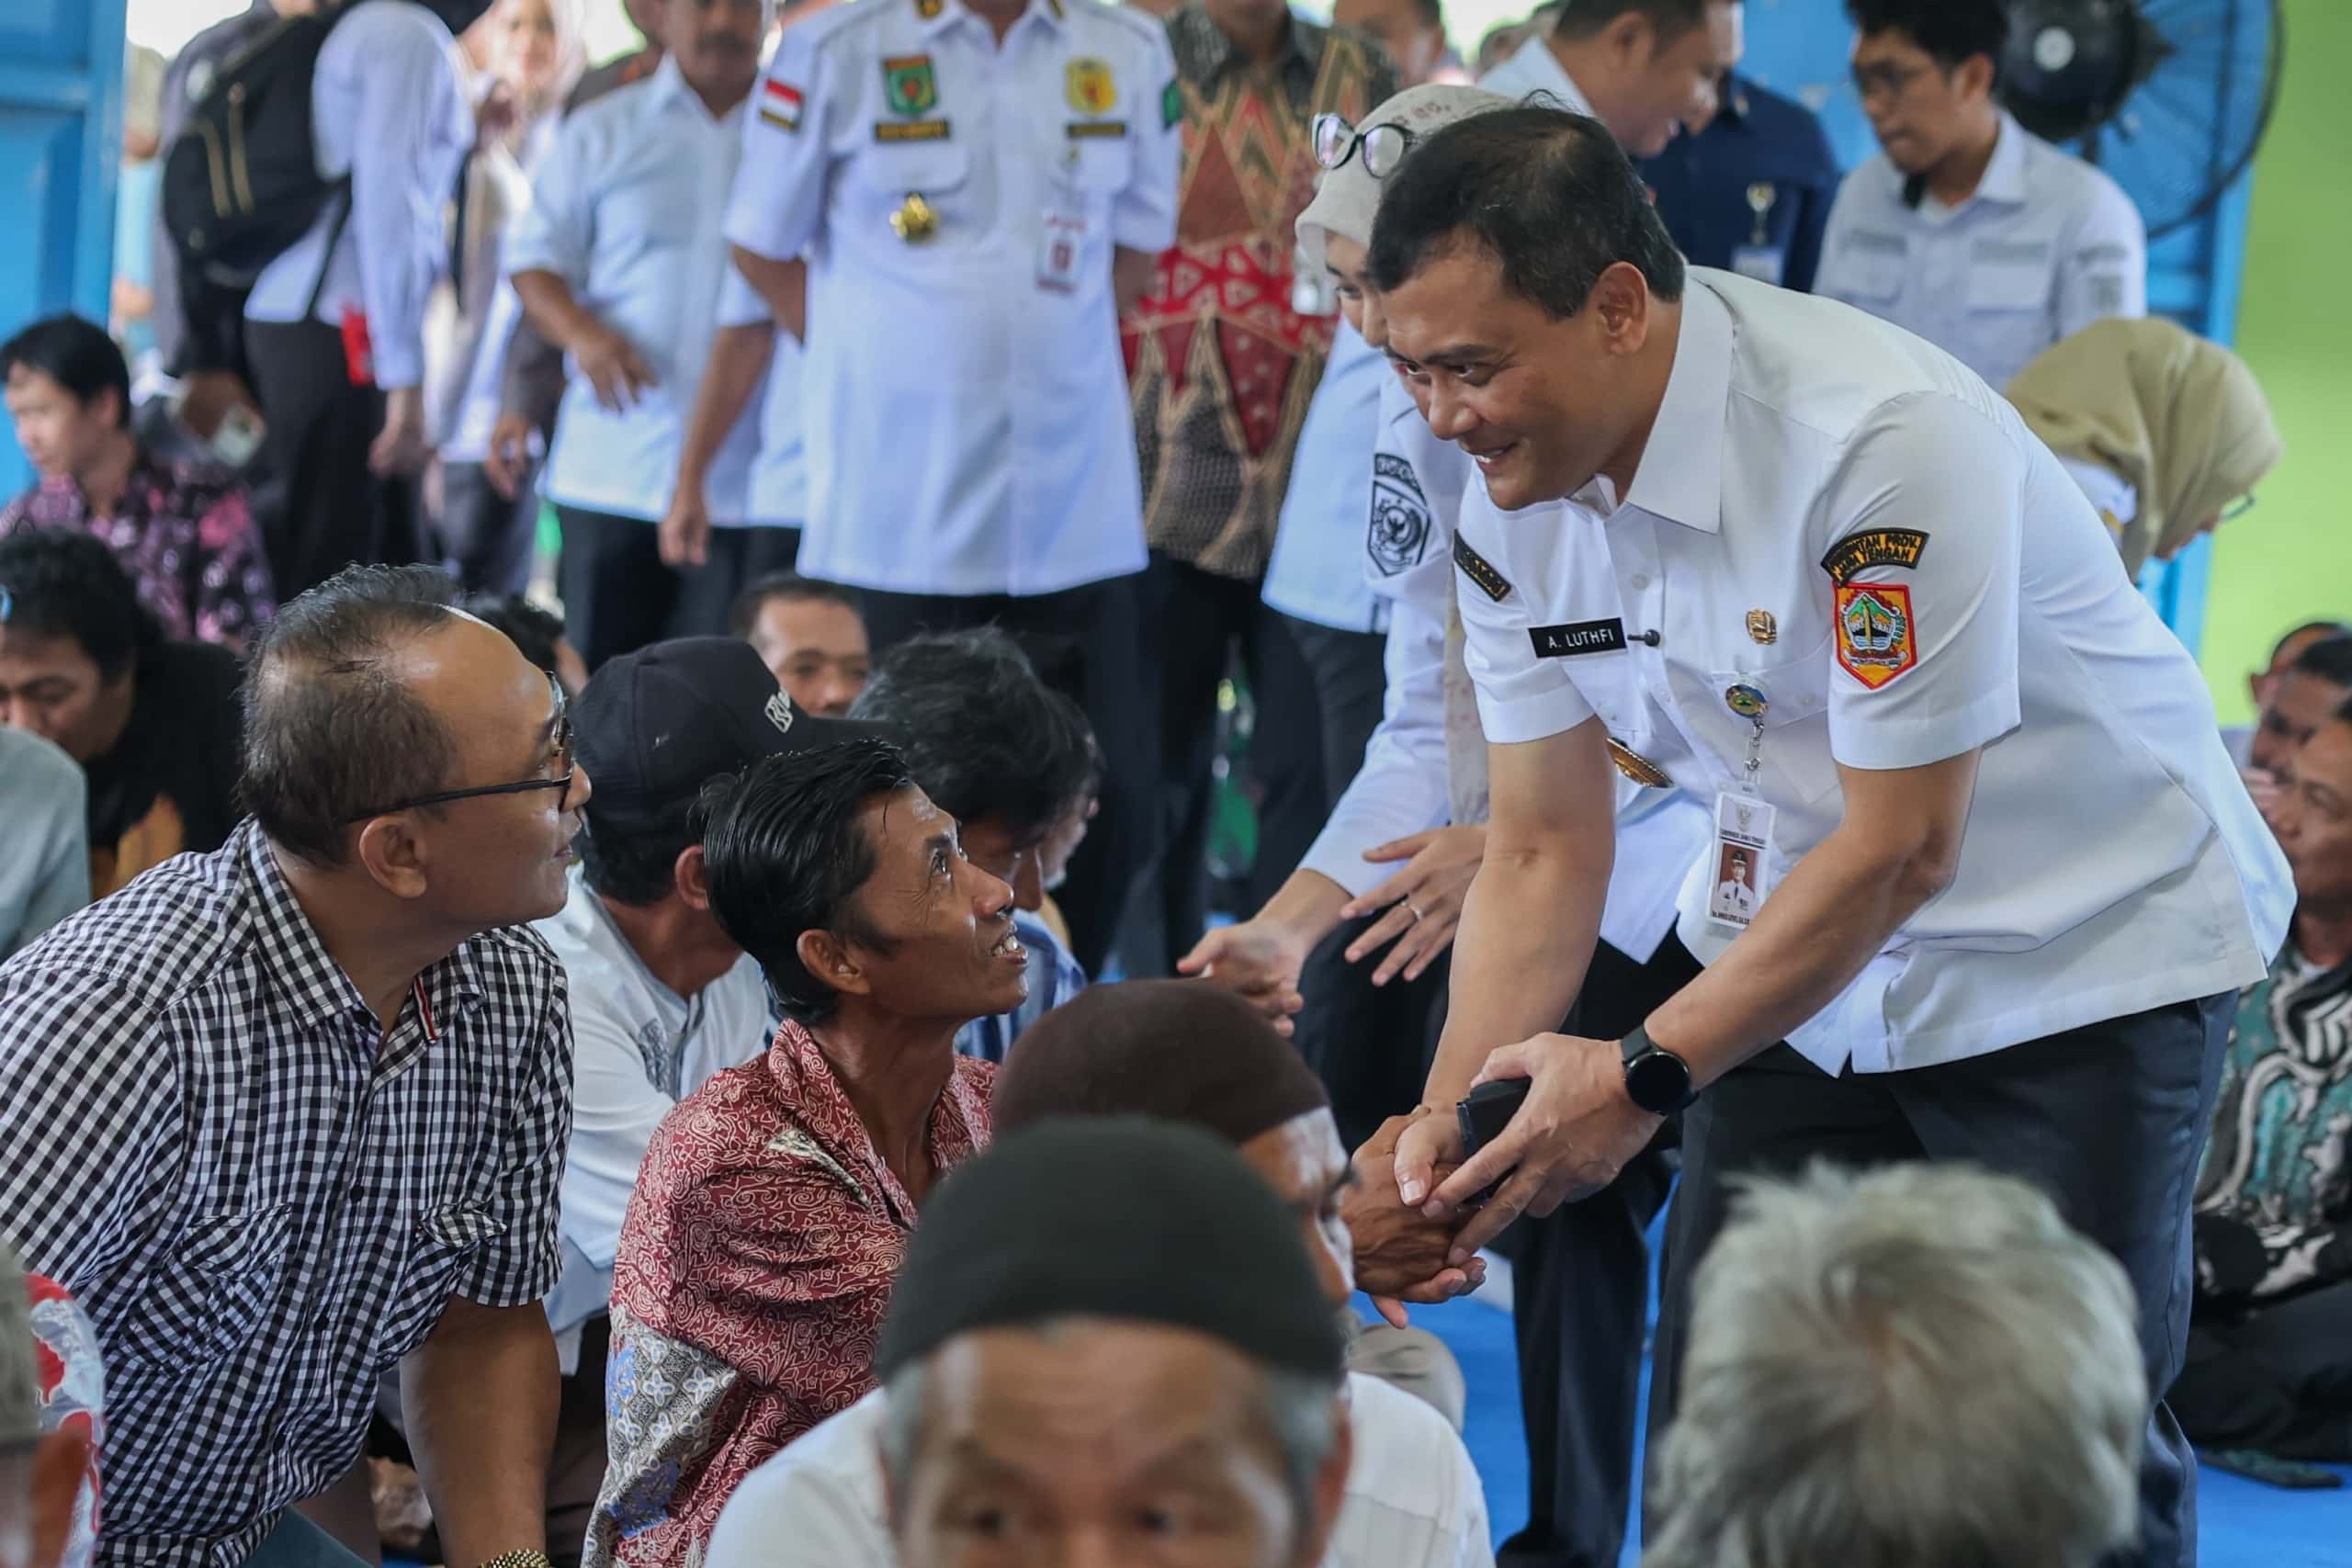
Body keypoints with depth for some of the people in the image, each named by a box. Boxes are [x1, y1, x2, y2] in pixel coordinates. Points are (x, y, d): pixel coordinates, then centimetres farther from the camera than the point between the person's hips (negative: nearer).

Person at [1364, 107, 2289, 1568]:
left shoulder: (1880, 437, -30)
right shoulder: (1510, 498, -8)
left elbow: (1903, 850, -26)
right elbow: (1543, 853, -3)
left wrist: (1645, 1074, -25)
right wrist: (1450, 1120, -16)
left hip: (2081, 948, -6)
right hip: (1805, 951, 6)